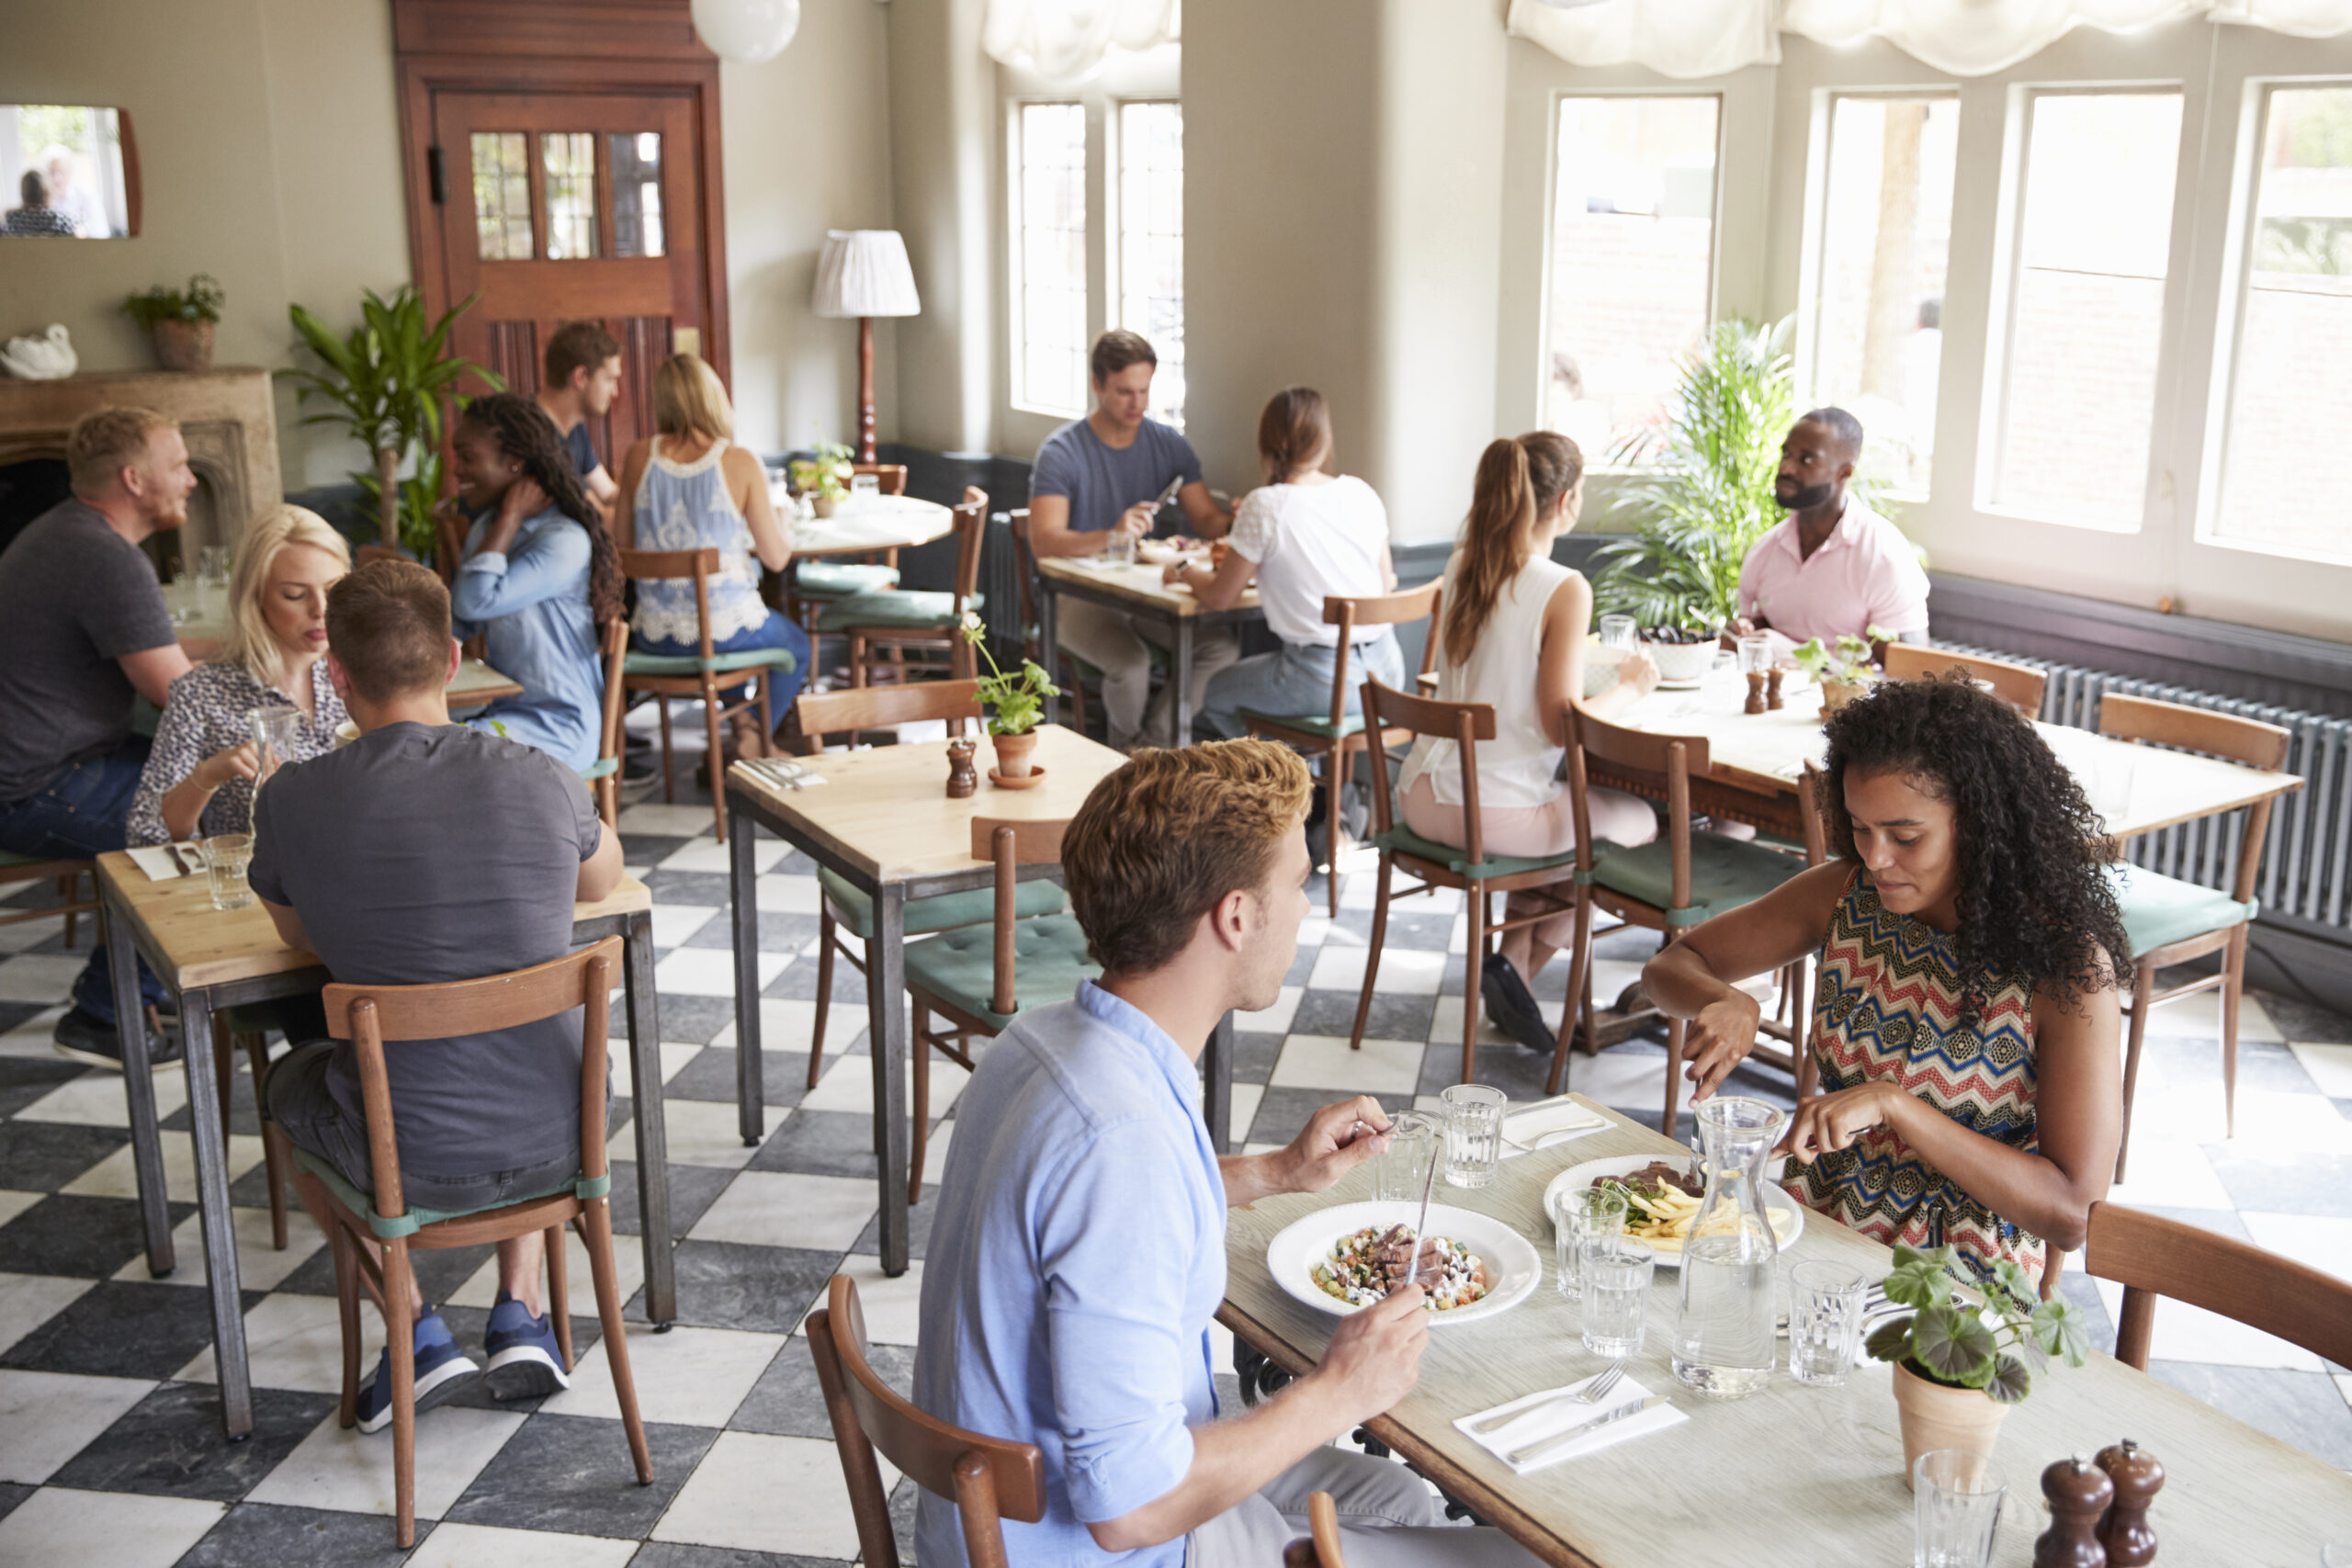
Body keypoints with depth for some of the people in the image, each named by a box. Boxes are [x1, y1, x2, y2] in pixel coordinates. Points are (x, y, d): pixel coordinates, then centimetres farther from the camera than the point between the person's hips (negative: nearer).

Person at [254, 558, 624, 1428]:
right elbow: (604, 878, 14)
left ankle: (417, 1330, 21)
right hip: (558, 1143, 2)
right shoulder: (539, 779, -9)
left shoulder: (295, 800, -13)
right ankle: (521, 1313, 26)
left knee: (292, 1073, 32)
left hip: (411, 1163, -2)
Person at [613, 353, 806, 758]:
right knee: (796, 646, 30)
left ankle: (742, 719, 29)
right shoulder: (740, 463, -14)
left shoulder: (640, 457, -5)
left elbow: (621, 546, 3)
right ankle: (754, 739, 16)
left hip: (654, 634, 4)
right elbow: (777, 558, -8)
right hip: (726, 628, -4)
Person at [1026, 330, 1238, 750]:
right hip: (1080, 595, -4)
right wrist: (1111, 536, -42)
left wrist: (1238, 523, -21)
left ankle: (1157, 737, -4)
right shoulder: (1061, 452, -10)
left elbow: (1209, 519, 5)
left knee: (1223, 644, -22)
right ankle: (1127, 749, -1)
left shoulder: (1168, 444, 6)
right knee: (1131, 662, -33)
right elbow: (1043, 541, -23)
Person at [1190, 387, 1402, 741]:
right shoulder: (1361, 493, 3)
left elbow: (1220, 598, -4)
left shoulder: (1264, 507, -13)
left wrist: (1185, 572, 18)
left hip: (1325, 683, -6)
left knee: (1214, 693, 22)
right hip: (1386, 669, 6)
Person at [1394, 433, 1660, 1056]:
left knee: (1568, 808, 33)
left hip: (1423, 795, 8)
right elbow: (1562, 724, -17)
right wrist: (1629, 688, 0)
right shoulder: (1565, 589, -16)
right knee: (1637, 818, 18)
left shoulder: (1461, 566, 6)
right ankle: (1517, 966, 14)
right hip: (1495, 811, -7)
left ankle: (1512, 961, 23)